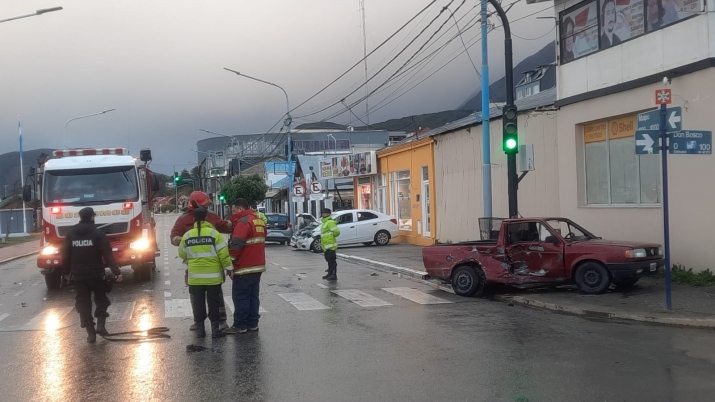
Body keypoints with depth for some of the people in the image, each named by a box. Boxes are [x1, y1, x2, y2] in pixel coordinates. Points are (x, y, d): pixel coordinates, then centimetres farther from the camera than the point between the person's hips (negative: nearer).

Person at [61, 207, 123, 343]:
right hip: (96, 274, -2)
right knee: (101, 299, 16)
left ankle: (91, 333, 4)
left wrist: (66, 272, 18)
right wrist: (117, 272, -10)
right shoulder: (98, 234, -8)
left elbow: (65, 255, 7)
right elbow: (108, 255, -12)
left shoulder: (71, 234, 3)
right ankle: (100, 325, 2)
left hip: (78, 276, 2)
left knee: (83, 303, 7)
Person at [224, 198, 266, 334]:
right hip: (258, 266, 9)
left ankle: (240, 326, 1)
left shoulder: (243, 222, -15)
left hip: (245, 267, -9)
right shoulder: (259, 221, 14)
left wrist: (230, 264, -14)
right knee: (253, 295, 13)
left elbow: (236, 245, -20)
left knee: (240, 297, -2)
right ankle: (252, 323, 16)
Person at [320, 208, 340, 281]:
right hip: (326, 246, 11)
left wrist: (332, 236, -5)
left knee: (332, 260, -7)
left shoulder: (330, 222, -15)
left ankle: (334, 275, -5)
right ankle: (330, 273, 26)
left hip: (330, 245, -11)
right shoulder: (324, 222, 18)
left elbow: (336, 232, -21)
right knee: (329, 260, 17)